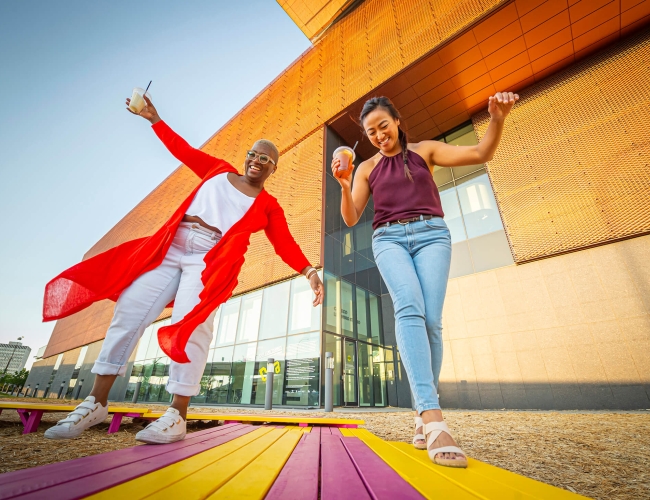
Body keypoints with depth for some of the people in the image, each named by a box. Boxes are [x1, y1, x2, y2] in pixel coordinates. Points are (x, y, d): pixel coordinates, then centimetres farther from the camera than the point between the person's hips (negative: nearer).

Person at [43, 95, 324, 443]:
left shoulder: (268, 206, 7)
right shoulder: (219, 171, 19)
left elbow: (285, 244, -2)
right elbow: (184, 150, 28)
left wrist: (309, 271, -16)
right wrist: (154, 119, 29)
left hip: (211, 260, -4)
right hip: (169, 249, 5)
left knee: (190, 325, -17)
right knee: (129, 311, 1)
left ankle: (176, 417, -4)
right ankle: (96, 402, 14)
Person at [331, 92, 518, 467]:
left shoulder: (425, 151, 17)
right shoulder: (367, 168, 18)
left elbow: (481, 154, 8)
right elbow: (350, 218, 8)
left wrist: (497, 119, -10)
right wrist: (344, 185, -8)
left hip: (431, 234, 0)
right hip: (389, 240, 0)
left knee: (431, 319, -14)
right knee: (409, 309, -27)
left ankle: (423, 416, 0)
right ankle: (433, 418, -33)